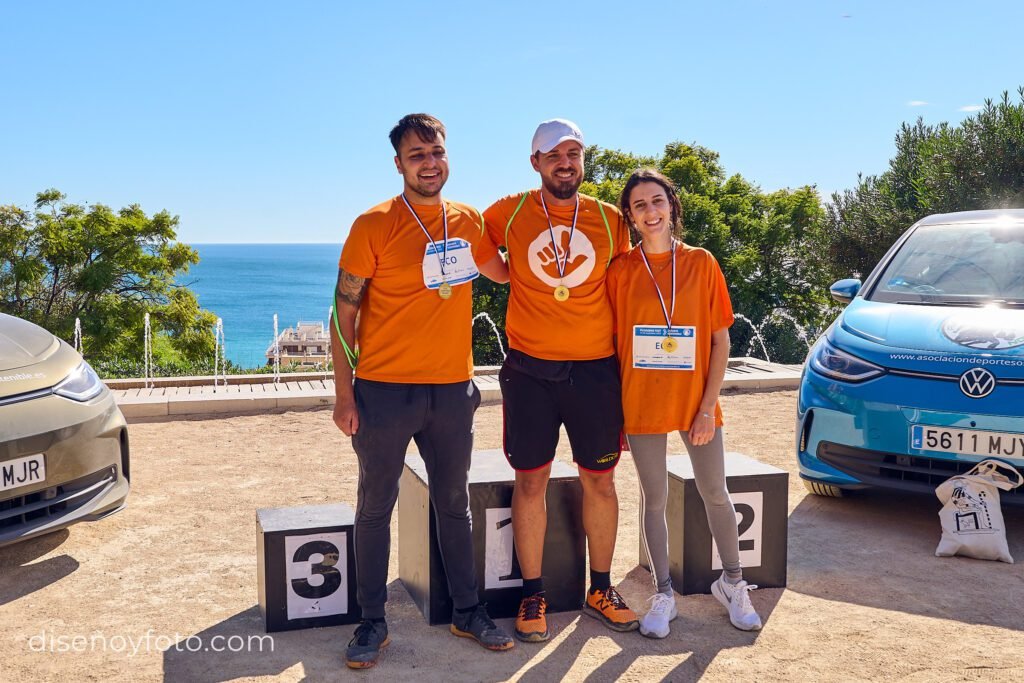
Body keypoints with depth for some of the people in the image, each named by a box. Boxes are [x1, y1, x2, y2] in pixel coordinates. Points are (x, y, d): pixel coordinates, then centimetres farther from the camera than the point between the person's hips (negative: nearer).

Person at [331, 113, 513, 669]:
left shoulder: (468, 221, 5)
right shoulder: (374, 226, -8)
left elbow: (503, 272, 24)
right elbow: (343, 314, -6)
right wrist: (344, 393, -10)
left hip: (452, 389, 4)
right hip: (384, 391, -4)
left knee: (454, 505, 15)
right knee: (375, 508, 7)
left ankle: (467, 612, 28)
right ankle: (372, 622, 21)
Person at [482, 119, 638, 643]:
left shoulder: (609, 219, 4)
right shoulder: (509, 214, 0)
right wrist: (520, 278, 4)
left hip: (596, 368, 1)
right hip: (529, 368, -1)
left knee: (600, 481, 9)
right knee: (530, 481, 4)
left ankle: (601, 589, 26)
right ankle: (532, 595, 18)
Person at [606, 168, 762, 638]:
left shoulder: (701, 263, 0)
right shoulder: (621, 270, -1)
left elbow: (721, 340, -1)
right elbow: (613, 342, 1)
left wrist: (708, 405, -8)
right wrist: (616, 408, -4)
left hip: (696, 400, 1)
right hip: (641, 402, 0)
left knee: (715, 493, 9)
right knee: (654, 498, 8)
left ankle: (732, 582, 29)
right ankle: (663, 594, 20)